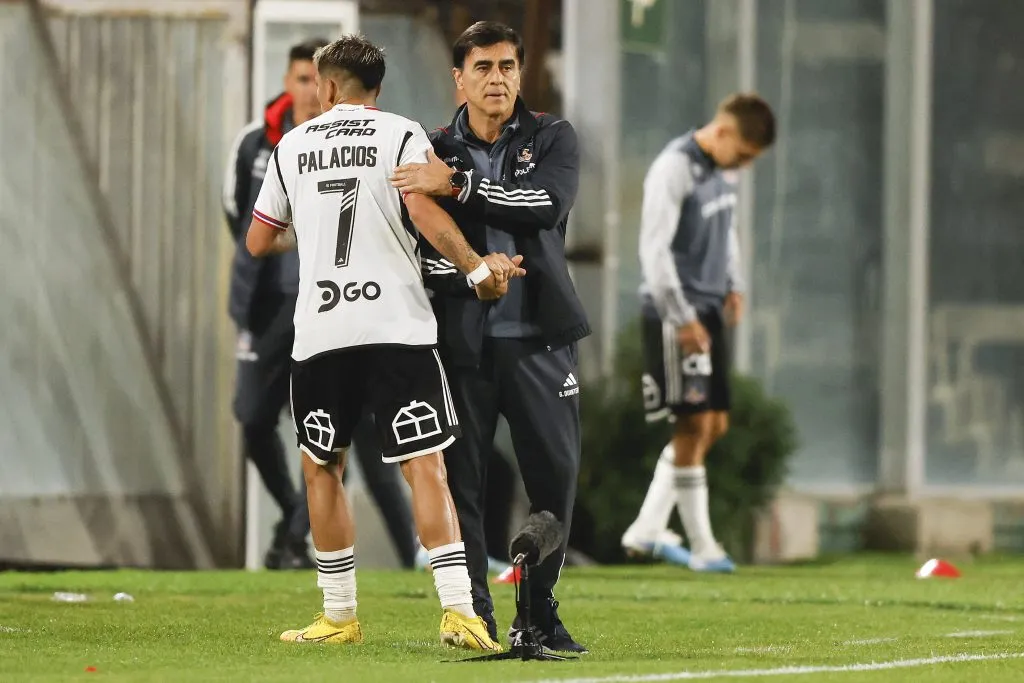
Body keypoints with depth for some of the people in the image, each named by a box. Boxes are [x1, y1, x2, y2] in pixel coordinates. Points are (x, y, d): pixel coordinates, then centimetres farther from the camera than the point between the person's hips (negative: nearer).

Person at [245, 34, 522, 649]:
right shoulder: (401, 135, 3)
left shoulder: (292, 146, 12)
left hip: (320, 333, 2)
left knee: (322, 466, 16)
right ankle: (458, 610, -15)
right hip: (397, 326, -2)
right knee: (425, 465, -4)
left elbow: (259, 242, 20)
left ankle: (340, 615, 17)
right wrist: (477, 267, -6)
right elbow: (423, 211, -14)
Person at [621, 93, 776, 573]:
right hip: (675, 314, -9)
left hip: (709, 313, 9)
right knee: (694, 424, -8)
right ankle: (701, 546, -4)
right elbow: (654, 249, -19)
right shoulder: (674, 170, -16)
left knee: (714, 424, 9)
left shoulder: (723, 170, 10)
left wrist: (733, 285, 12)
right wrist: (682, 318, -20)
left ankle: (646, 529, 15)